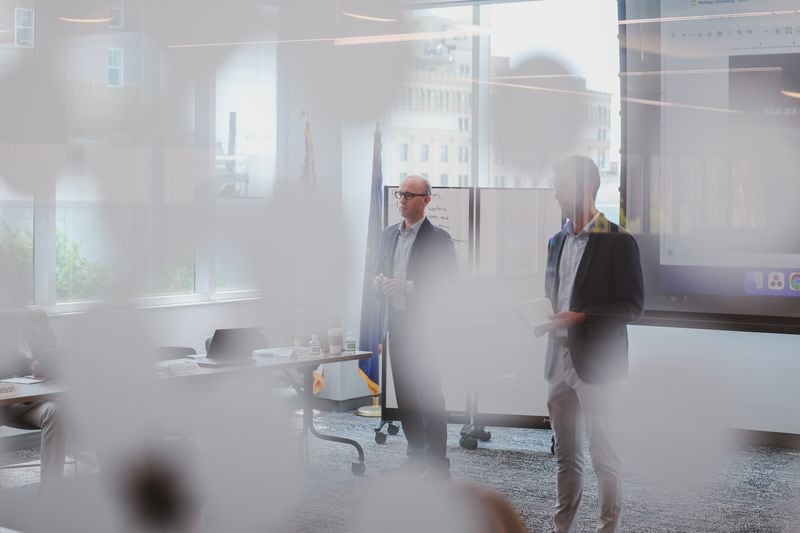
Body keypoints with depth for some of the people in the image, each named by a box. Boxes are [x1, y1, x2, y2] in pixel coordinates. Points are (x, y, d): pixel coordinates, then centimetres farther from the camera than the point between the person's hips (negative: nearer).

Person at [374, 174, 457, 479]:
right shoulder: (388, 235, 14)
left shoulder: (438, 239, -7)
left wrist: (407, 286, -20)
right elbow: (380, 273, 21)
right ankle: (417, 456, 19)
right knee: (404, 394, 10)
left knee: (429, 395, -5)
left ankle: (438, 463, 1)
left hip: (425, 327, -6)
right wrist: (380, 283, -3)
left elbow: (448, 283, -12)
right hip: (397, 325, 6)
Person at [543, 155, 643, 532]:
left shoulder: (617, 242, -8)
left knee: (602, 454, 1)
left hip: (595, 362, -6)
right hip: (559, 360, 7)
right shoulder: (557, 241, 13)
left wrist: (581, 317, -20)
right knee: (565, 454, 13)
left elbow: (633, 305, -11)